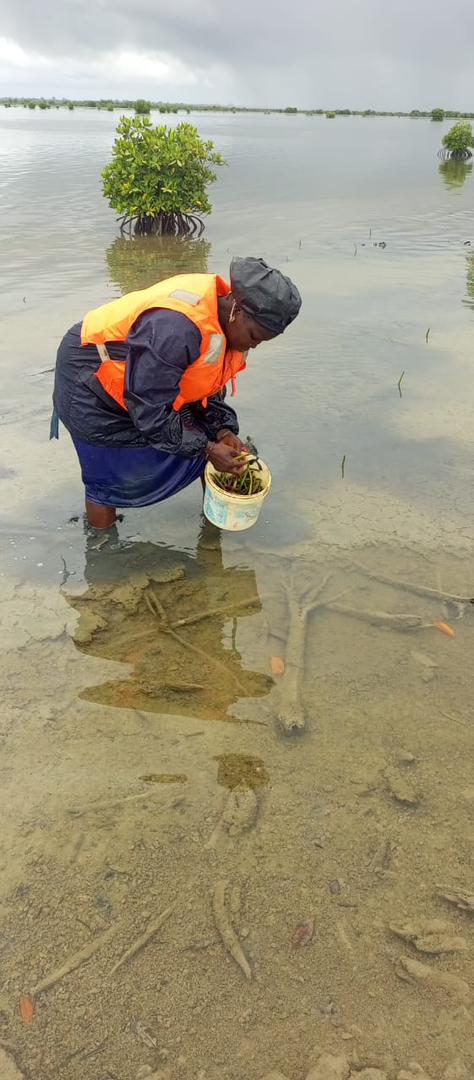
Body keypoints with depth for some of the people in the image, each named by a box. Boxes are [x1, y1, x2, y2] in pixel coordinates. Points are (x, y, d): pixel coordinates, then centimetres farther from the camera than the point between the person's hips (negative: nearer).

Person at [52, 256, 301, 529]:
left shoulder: (227, 322, -9)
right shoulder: (175, 328, -39)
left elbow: (210, 385, 4)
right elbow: (149, 410, -33)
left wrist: (223, 431, -11)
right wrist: (207, 448, -27)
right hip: (89, 381, -9)